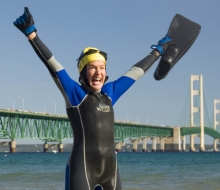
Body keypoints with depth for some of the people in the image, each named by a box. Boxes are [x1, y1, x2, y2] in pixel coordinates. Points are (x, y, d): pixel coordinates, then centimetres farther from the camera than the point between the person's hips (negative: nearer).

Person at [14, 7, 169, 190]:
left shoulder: (109, 92, 13)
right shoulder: (75, 93, -1)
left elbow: (136, 71, 26)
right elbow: (52, 64, -13)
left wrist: (158, 51, 39)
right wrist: (32, 34, -24)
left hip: (111, 168, 6)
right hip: (82, 168, -6)